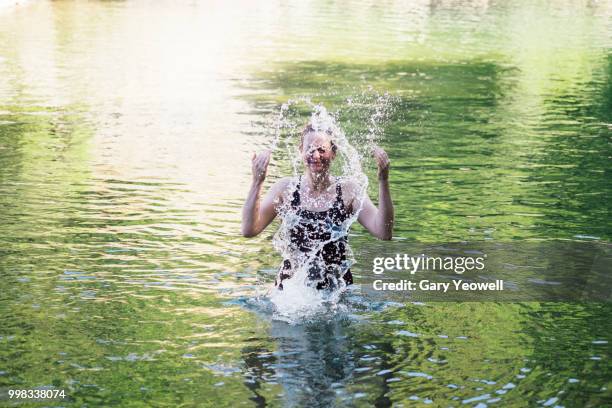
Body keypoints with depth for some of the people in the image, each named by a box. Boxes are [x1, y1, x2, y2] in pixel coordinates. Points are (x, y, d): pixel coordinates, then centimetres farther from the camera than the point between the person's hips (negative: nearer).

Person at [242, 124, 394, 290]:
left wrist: (383, 181, -17)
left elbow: (384, 233, -10)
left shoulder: (348, 190, 0)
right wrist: (257, 182, -17)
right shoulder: (285, 188, 2)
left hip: (337, 288, 0)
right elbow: (249, 230, -7)